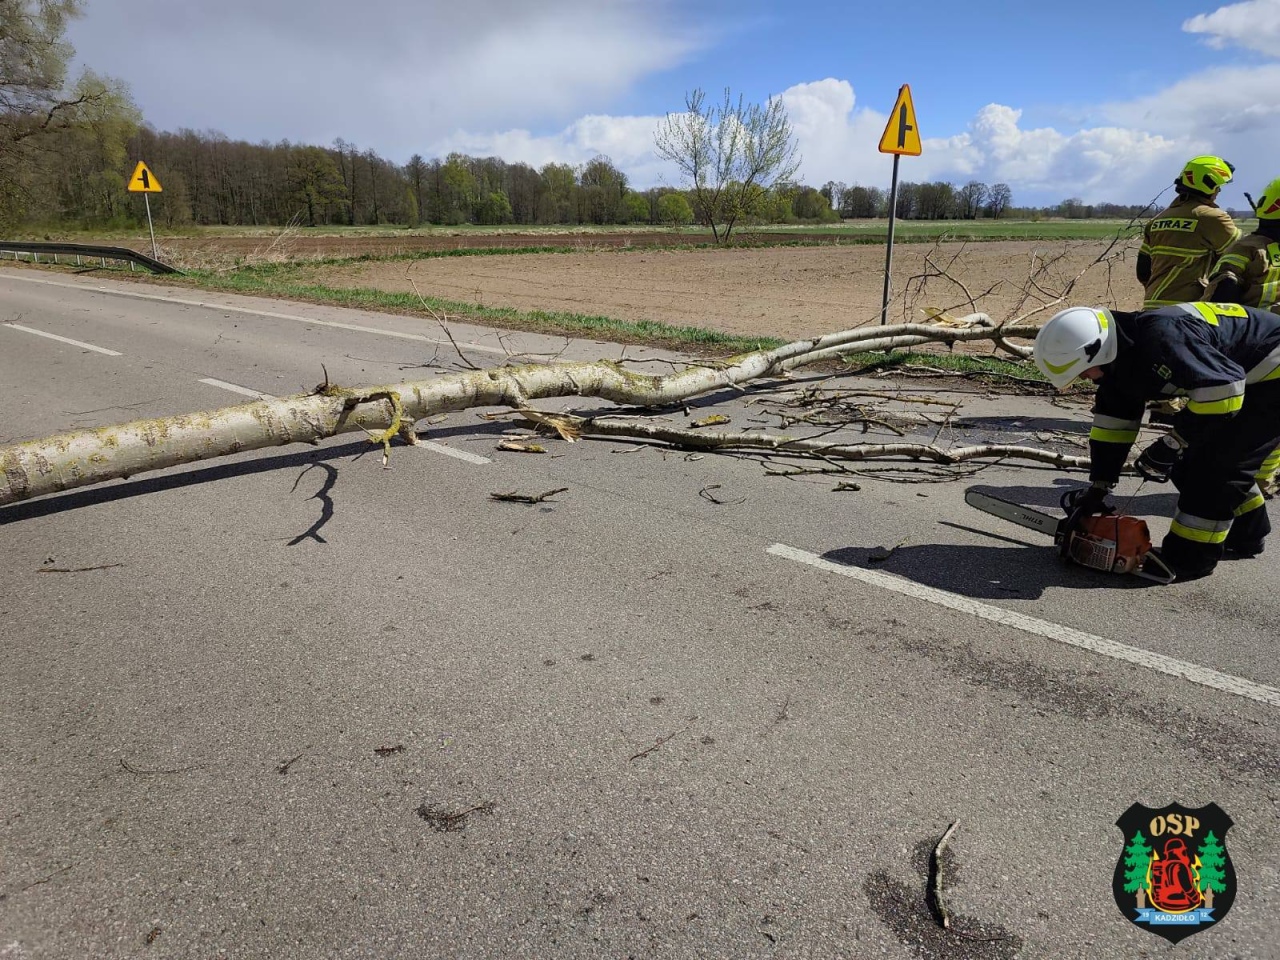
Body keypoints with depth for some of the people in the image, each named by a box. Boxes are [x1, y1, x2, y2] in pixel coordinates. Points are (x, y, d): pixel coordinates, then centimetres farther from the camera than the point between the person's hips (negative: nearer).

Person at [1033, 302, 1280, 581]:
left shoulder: (1162, 338, -34)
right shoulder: (1122, 355, -4)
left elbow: (1223, 387, -38)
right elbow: (1113, 422, 3)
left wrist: (1174, 442, -28)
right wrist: (1097, 488, 4)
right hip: (1244, 377, 9)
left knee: (1213, 461, -13)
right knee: (1190, 462, 11)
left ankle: (1190, 558, -2)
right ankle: (1247, 536, 30)